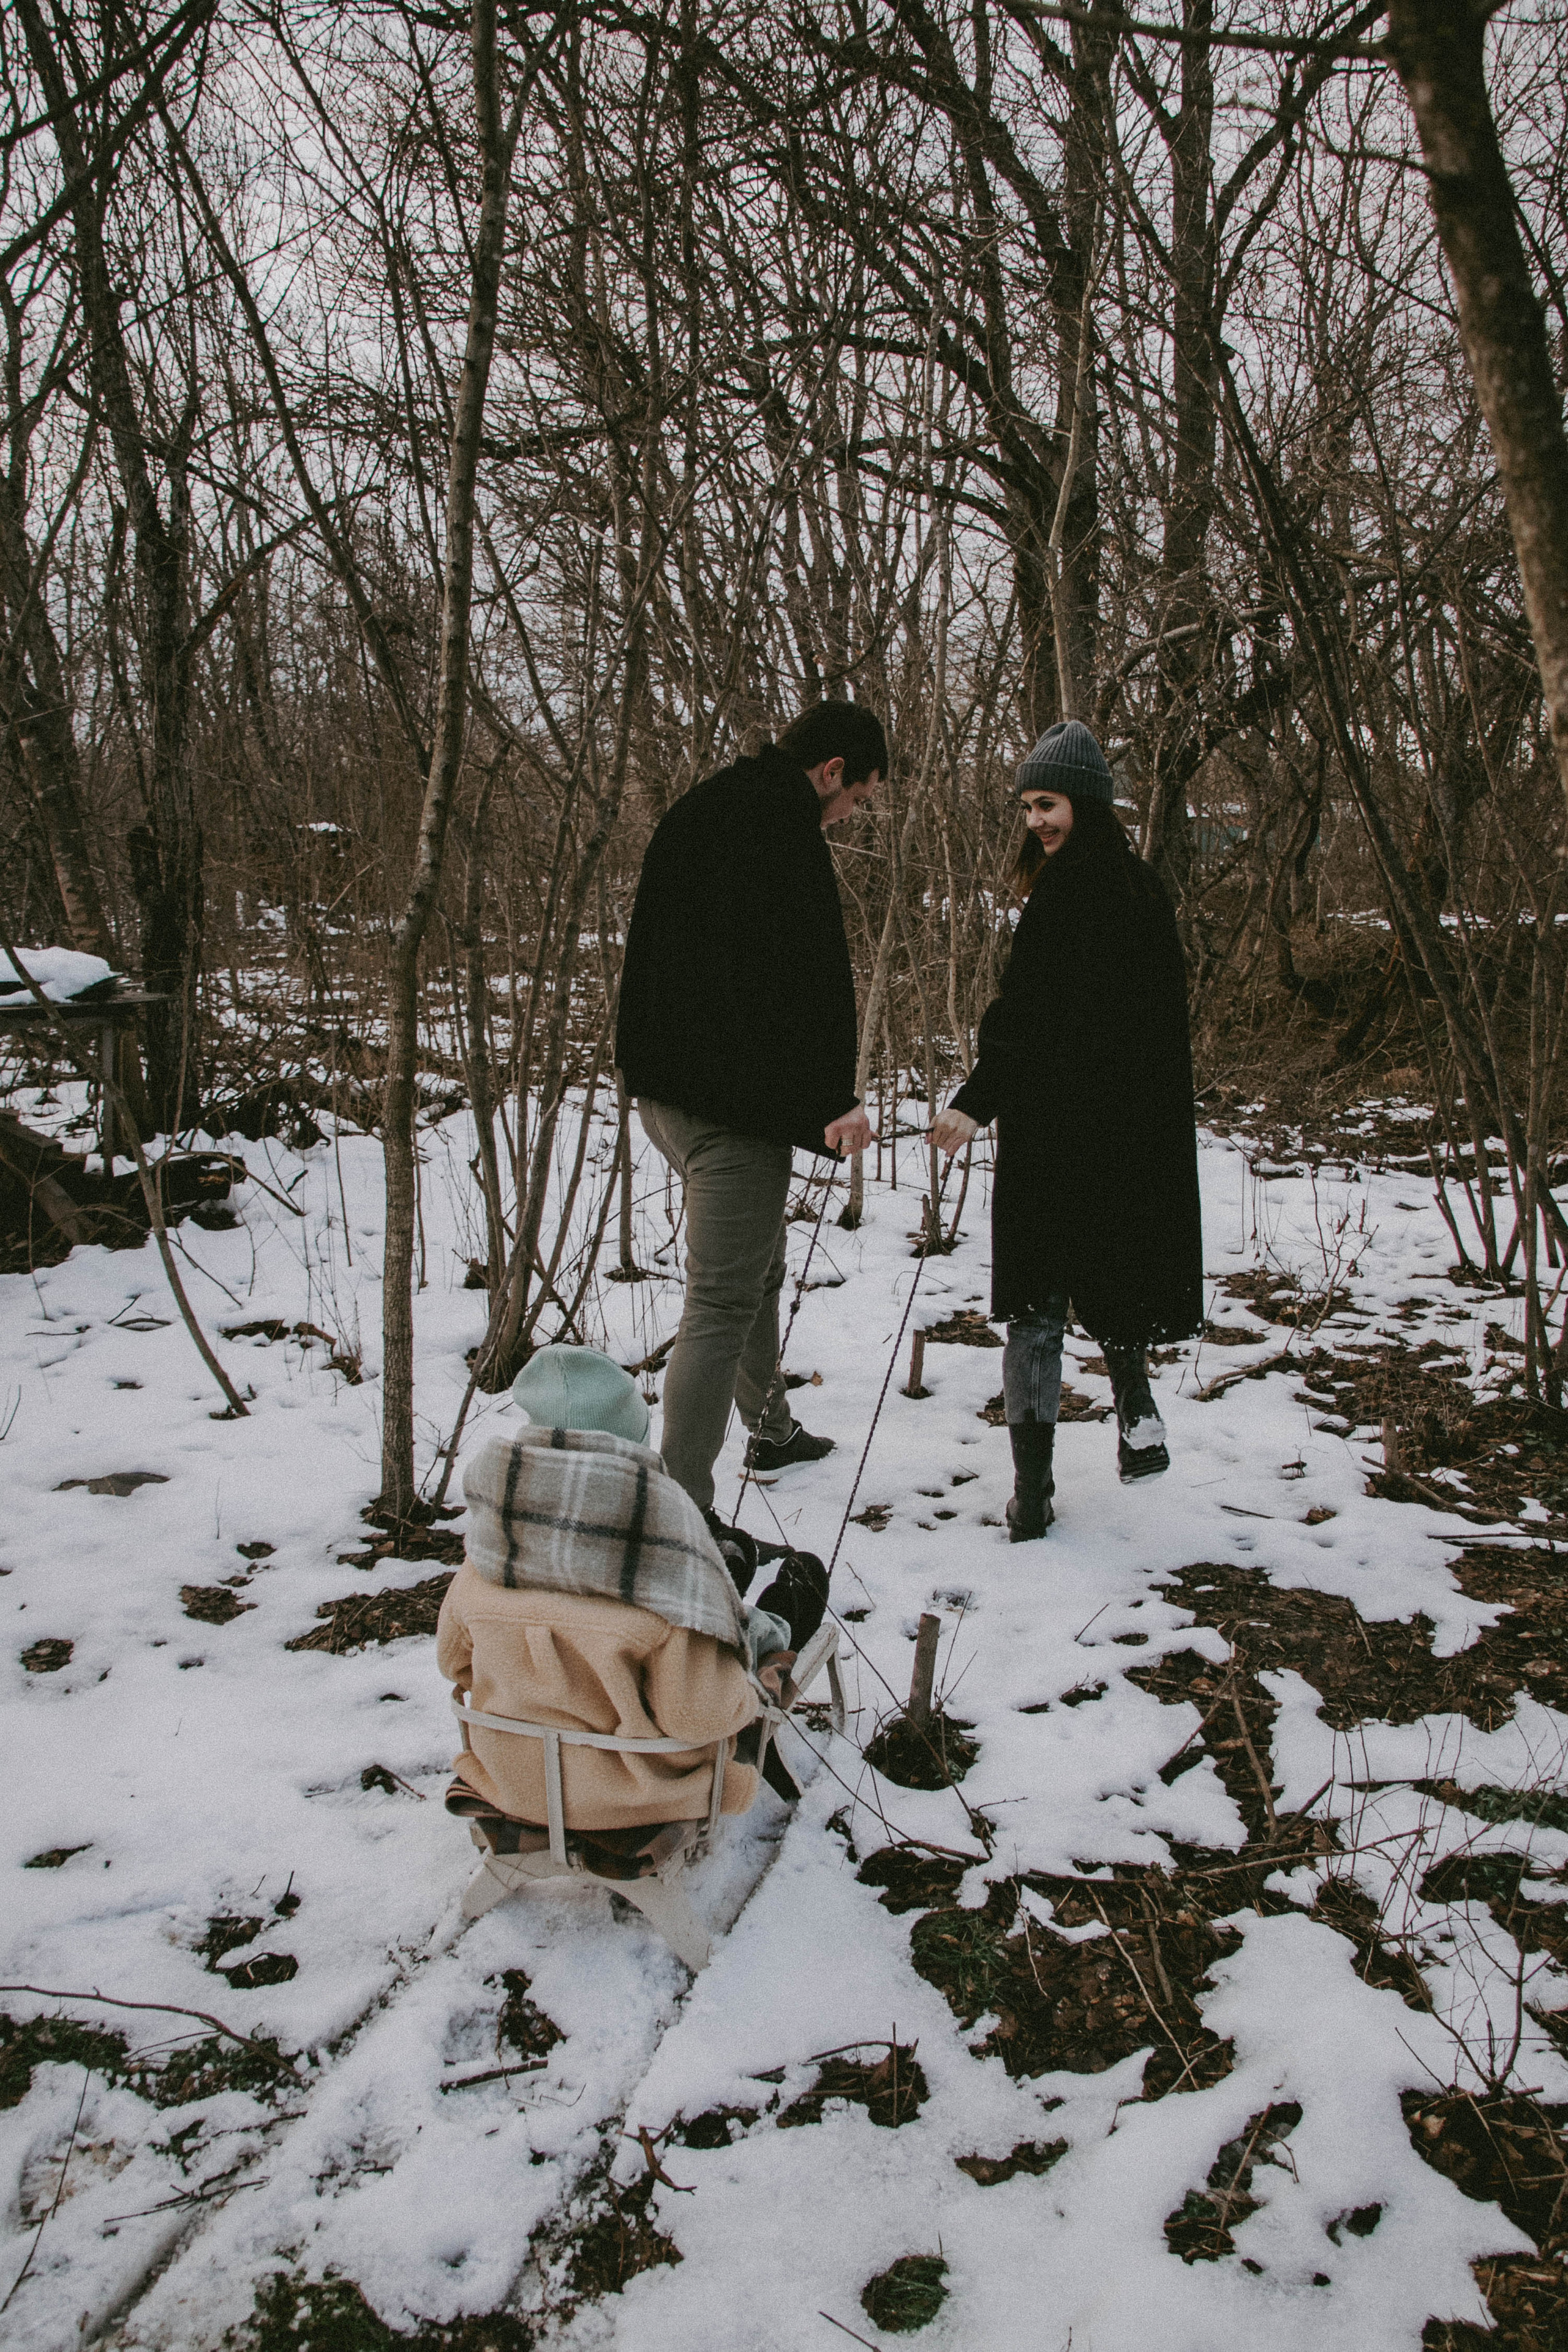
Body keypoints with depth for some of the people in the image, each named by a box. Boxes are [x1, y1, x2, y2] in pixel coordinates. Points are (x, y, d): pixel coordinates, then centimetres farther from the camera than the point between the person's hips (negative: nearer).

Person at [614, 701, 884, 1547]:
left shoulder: (697, 811, 17)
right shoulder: (778, 819, -15)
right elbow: (807, 970, -24)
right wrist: (834, 1098, -24)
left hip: (668, 1091, 11)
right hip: (737, 1103, -10)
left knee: (758, 1268, 26)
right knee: (722, 1302, -7)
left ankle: (772, 1430, 44)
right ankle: (682, 1514, -5)